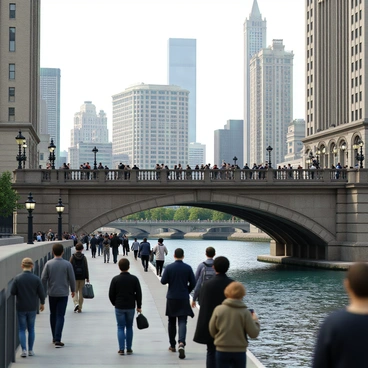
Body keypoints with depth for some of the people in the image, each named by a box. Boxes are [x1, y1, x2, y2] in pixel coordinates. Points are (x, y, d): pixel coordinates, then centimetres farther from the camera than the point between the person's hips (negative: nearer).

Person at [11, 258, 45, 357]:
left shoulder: (17, 278, -13)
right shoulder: (36, 279, -9)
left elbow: (12, 292, -11)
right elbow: (41, 293, -6)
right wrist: (42, 303, 11)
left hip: (21, 308, -1)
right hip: (32, 308, 1)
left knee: (22, 330, 7)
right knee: (31, 329, 15)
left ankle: (24, 350, -3)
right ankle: (30, 350, 18)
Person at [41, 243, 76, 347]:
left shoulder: (48, 264, -6)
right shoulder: (67, 264, -9)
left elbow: (43, 278, -5)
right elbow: (72, 278, -5)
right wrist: (73, 290, 11)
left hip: (52, 293, 2)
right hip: (63, 293, -2)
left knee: (53, 315, 16)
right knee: (60, 316, -1)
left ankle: (54, 338, 25)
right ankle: (57, 340, -10)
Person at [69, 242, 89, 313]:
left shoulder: (72, 257, -5)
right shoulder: (84, 257, -2)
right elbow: (86, 268, -2)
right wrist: (87, 278, 4)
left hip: (74, 277, -1)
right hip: (82, 277, 1)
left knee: (75, 291, 7)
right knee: (81, 292, 8)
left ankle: (76, 303, -19)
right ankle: (80, 308, 9)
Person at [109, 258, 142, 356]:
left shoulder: (115, 279, -7)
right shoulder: (134, 279, -4)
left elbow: (111, 294, -2)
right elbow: (138, 293, -1)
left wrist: (115, 303, 15)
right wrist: (139, 306, 8)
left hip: (119, 307, -1)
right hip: (130, 307, 1)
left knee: (120, 327, 5)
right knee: (129, 327, 12)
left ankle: (121, 349, -3)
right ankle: (129, 349, 12)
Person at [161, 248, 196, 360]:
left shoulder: (169, 268, -8)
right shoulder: (188, 268, -5)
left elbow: (163, 281, -8)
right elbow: (193, 283, -2)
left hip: (171, 298, 0)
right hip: (184, 299, 0)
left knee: (172, 322, 14)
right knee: (182, 322, -2)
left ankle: (172, 345, 21)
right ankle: (181, 343, -25)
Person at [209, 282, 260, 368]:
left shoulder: (218, 309, -7)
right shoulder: (245, 312, -10)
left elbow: (212, 331, 2)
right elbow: (254, 334, -7)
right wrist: (255, 320, 9)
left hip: (222, 351, 0)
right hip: (240, 351, 0)